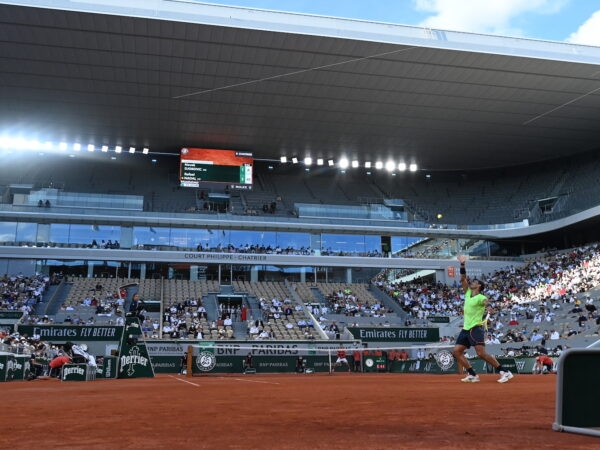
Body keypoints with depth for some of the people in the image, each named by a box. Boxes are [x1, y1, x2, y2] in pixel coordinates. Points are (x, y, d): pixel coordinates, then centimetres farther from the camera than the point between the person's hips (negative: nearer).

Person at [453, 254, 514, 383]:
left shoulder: (480, 297, -9)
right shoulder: (468, 294, 12)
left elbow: (486, 302, -33)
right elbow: (463, 278, 13)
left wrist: (487, 305, -56)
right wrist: (462, 264, 4)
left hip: (476, 328, -8)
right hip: (466, 329, 8)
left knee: (481, 353, -18)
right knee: (457, 351, 1)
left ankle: (505, 372, -11)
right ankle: (472, 375, 4)